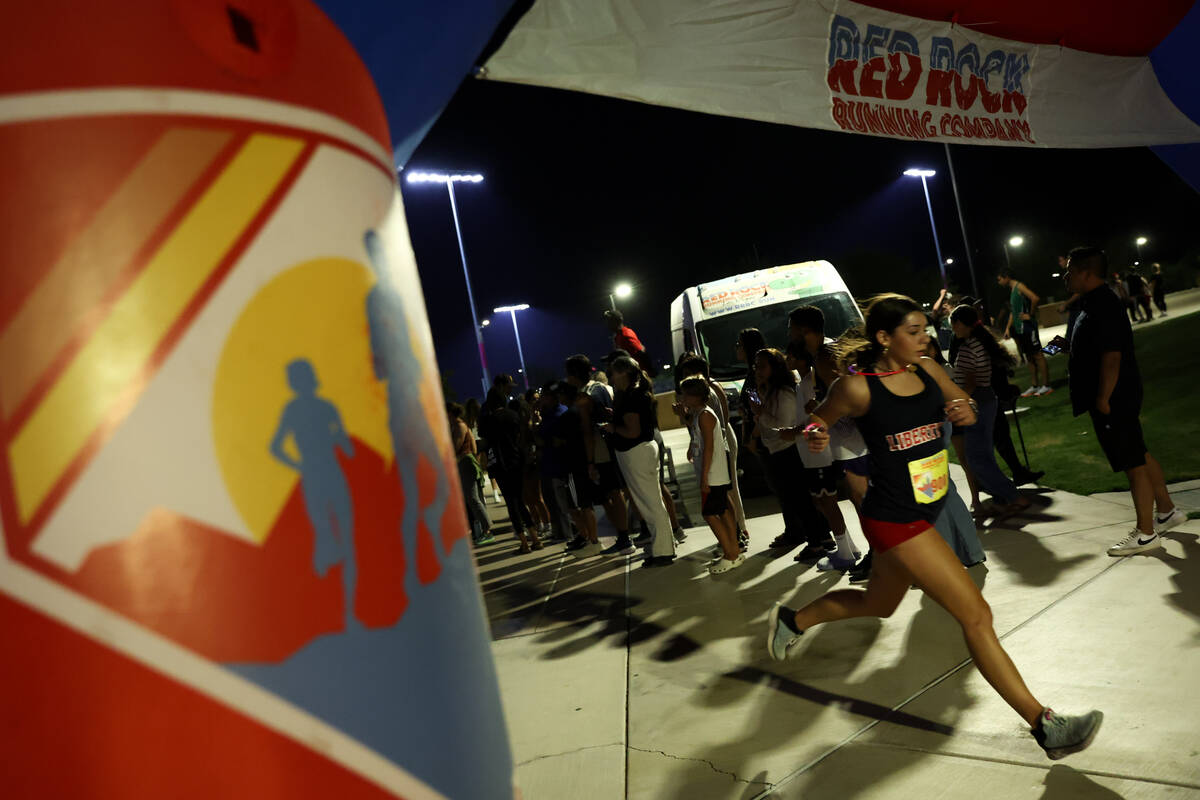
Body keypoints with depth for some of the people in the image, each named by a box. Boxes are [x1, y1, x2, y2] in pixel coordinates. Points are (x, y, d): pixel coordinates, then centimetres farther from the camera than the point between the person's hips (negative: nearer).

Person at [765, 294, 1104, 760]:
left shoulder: (927, 370, 2)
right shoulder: (858, 387, -16)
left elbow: (965, 410, 16)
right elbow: (819, 417, 0)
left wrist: (964, 412, -8)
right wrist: (815, 436, -23)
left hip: (927, 510, 8)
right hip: (893, 520, -8)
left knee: (878, 604, 26)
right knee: (975, 614, -7)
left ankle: (792, 620, 47)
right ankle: (1045, 726, 5)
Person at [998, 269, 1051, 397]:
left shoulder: (1019, 287, -10)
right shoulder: (1012, 290, 19)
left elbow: (1035, 299, -24)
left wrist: (1030, 315, -16)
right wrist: (1008, 328, 19)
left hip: (1027, 327, -10)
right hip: (1019, 328, 10)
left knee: (1037, 355, -6)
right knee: (1029, 357, 12)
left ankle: (1046, 386, -4)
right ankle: (1034, 386, 17)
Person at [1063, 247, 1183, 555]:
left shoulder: (1102, 306, -21)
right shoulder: (1098, 302, 12)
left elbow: (1111, 356, -25)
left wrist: (1103, 399, -22)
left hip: (1114, 399, -11)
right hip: (1117, 396, 11)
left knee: (1133, 464, -2)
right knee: (1140, 455, 21)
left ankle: (1145, 534, 7)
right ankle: (1166, 510, 35)